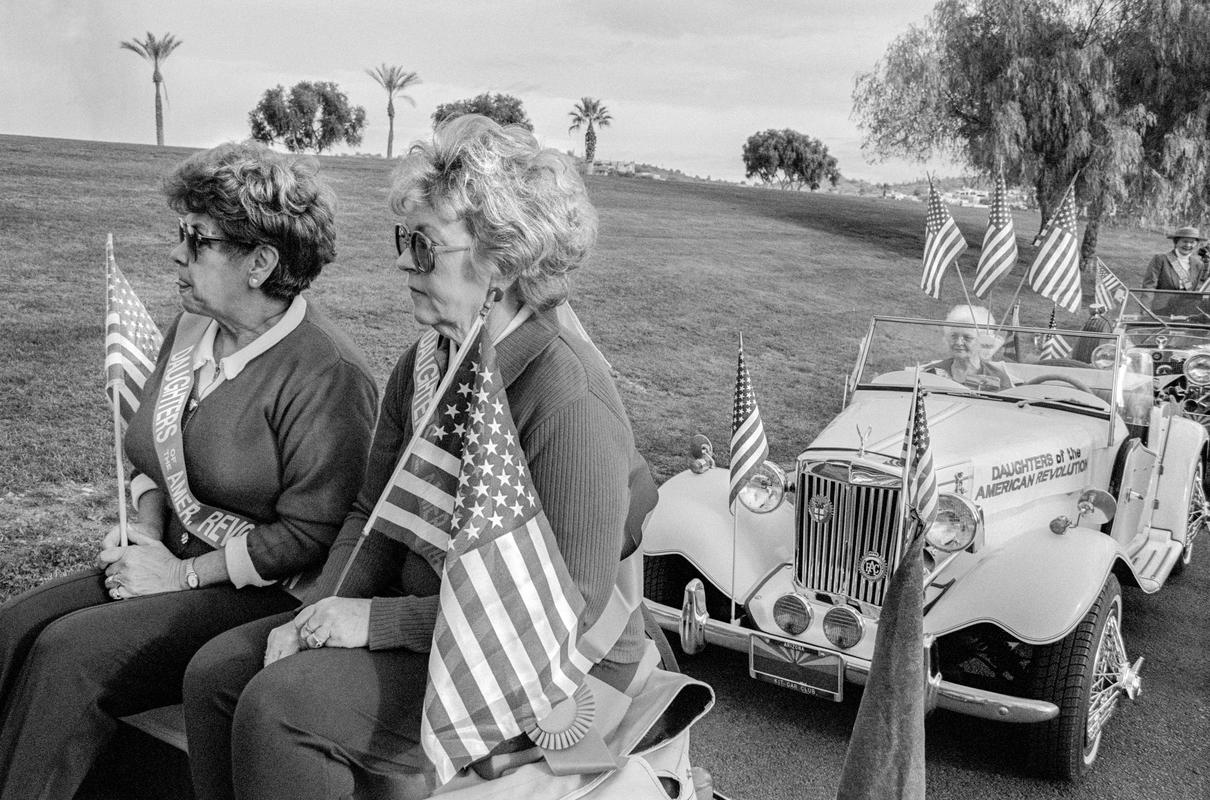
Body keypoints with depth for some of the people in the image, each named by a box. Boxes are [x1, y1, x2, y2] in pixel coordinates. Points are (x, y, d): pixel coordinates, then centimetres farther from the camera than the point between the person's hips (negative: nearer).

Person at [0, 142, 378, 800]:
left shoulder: (327, 375, -20)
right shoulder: (191, 328, 8)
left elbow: (309, 536, -20)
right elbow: (155, 455, 20)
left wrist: (184, 574, -14)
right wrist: (144, 533, 1)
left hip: (276, 596, -8)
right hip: (178, 558, 8)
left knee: (67, 654, -21)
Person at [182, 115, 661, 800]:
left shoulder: (571, 397, -25)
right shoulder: (423, 363, 3)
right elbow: (373, 516, 10)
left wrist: (382, 621, -21)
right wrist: (320, 612, -8)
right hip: (426, 612, 8)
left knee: (279, 705, -20)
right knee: (216, 671, -1)